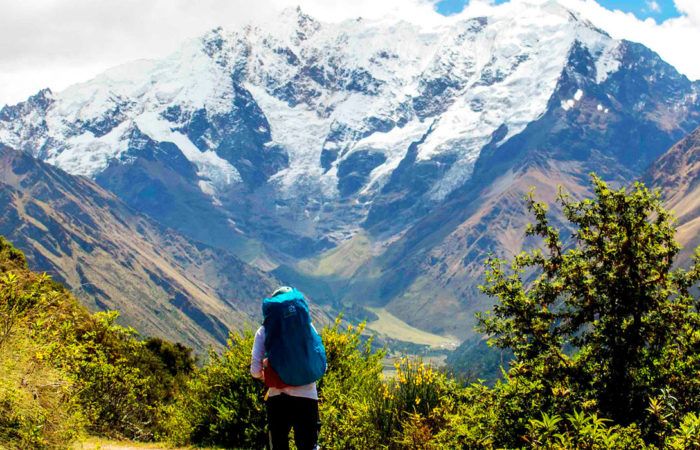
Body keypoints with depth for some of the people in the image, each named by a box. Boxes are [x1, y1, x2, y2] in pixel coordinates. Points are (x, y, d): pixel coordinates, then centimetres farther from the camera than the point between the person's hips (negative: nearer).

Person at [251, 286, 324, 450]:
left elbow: (255, 370, -2)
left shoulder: (265, 331, 4)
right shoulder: (306, 326, 5)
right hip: (306, 396, 0)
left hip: (277, 398, 0)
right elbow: (322, 365, 4)